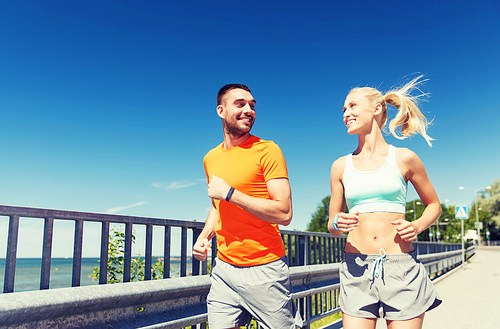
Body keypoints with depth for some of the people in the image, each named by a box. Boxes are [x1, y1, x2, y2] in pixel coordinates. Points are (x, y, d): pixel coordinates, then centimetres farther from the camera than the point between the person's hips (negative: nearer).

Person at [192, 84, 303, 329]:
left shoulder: (267, 151, -8)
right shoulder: (210, 159, 10)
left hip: (265, 270, -5)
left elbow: (284, 214, -17)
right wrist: (205, 235, 6)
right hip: (223, 268, 5)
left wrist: (229, 193, -17)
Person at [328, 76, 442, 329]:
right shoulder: (341, 166, 7)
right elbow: (332, 227, 12)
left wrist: (417, 226, -6)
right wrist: (338, 224, -11)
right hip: (356, 268, 2)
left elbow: (434, 205, 14)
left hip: (401, 269, -1)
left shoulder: (404, 158, 2)